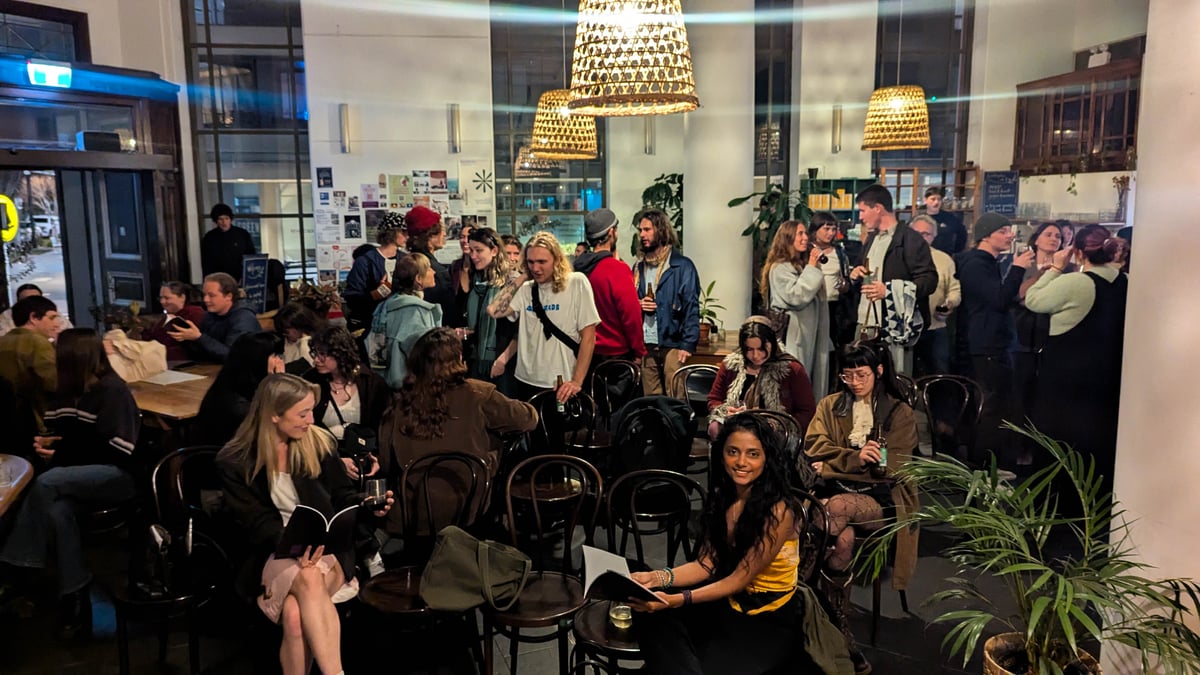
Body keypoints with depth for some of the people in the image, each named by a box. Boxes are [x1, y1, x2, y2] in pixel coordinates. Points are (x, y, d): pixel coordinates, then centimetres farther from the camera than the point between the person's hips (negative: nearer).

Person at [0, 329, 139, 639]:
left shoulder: (112, 391, -12)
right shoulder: (69, 391, 12)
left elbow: (116, 451, -16)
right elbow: (64, 434, 22)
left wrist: (62, 453, -14)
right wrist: (46, 441, -2)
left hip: (119, 475, -7)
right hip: (83, 473, 7)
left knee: (46, 483, -31)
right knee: (57, 510, -27)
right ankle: (74, 599, -21)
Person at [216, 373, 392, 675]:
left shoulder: (319, 442, 4)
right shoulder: (235, 461, -1)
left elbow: (343, 498, 12)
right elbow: (257, 522, -7)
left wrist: (368, 507, -11)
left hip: (326, 549, 1)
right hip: (275, 554, -1)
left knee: (295, 613, -32)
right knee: (308, 579, -37)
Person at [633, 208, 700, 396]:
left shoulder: (682, 266, -2)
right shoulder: (638, 267, 15)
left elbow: (692, 307, -7)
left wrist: (688, 344, -14)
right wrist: (637, 304, -1)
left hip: (672, 344, -5)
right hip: (645, 345, 5)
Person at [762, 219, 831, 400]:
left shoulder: (804, 266, 17)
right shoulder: (780, 268, -8)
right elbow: (795, 296, -20)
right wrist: (812, 269, -15)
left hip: (810, 336, 8)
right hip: (792, 339, -8)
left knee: (813, 386, 6)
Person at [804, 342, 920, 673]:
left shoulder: (899, 412, 7)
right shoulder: (830, 405, 15)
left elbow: (890, 467, -4)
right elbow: (815, 448, 1)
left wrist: (833, 466, -7)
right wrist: (855, 458, -17)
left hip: (881, 498, -2)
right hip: (836, 489, 2)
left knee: (836, 507, -37)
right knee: (844, 537, -34)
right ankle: (839, 630, -25)